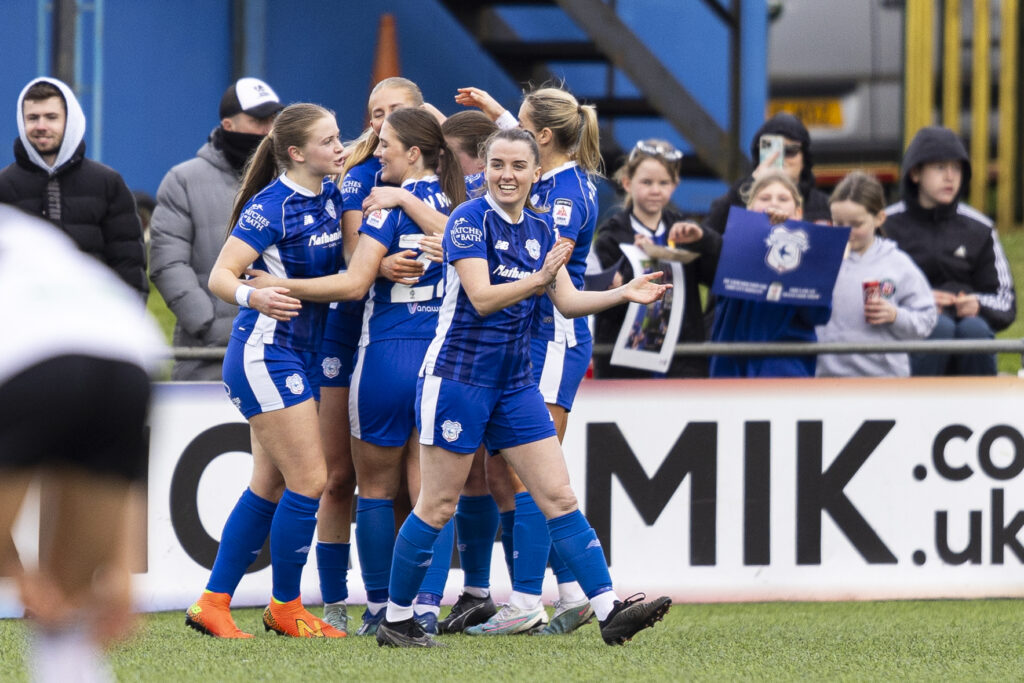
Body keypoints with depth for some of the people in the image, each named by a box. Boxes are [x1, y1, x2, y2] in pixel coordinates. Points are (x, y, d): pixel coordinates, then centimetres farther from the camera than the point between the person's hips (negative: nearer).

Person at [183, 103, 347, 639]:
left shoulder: (331, 197, 7)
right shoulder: (271, 206, -16)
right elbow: (219, 276, -18)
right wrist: (253, 296, -39)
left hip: (301, 354, 9)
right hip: (264, 353, -9)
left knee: (271, 486, 9)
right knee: (309, 481, -8)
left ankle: (212, 603, 14)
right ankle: (286, 607, 6)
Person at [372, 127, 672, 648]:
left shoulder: (539, 231, 10)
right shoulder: (470, 219, -11)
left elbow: (568, 301, 11)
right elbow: (481, 297, -21)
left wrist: (624, 293, -3)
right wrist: (539, 278, -34)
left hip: (515, 384, 7)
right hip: (458, 375, -7)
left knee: (559, 498, 0)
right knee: (438, 507, -1)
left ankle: (610, 612, -5)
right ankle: (395, 620, 11)